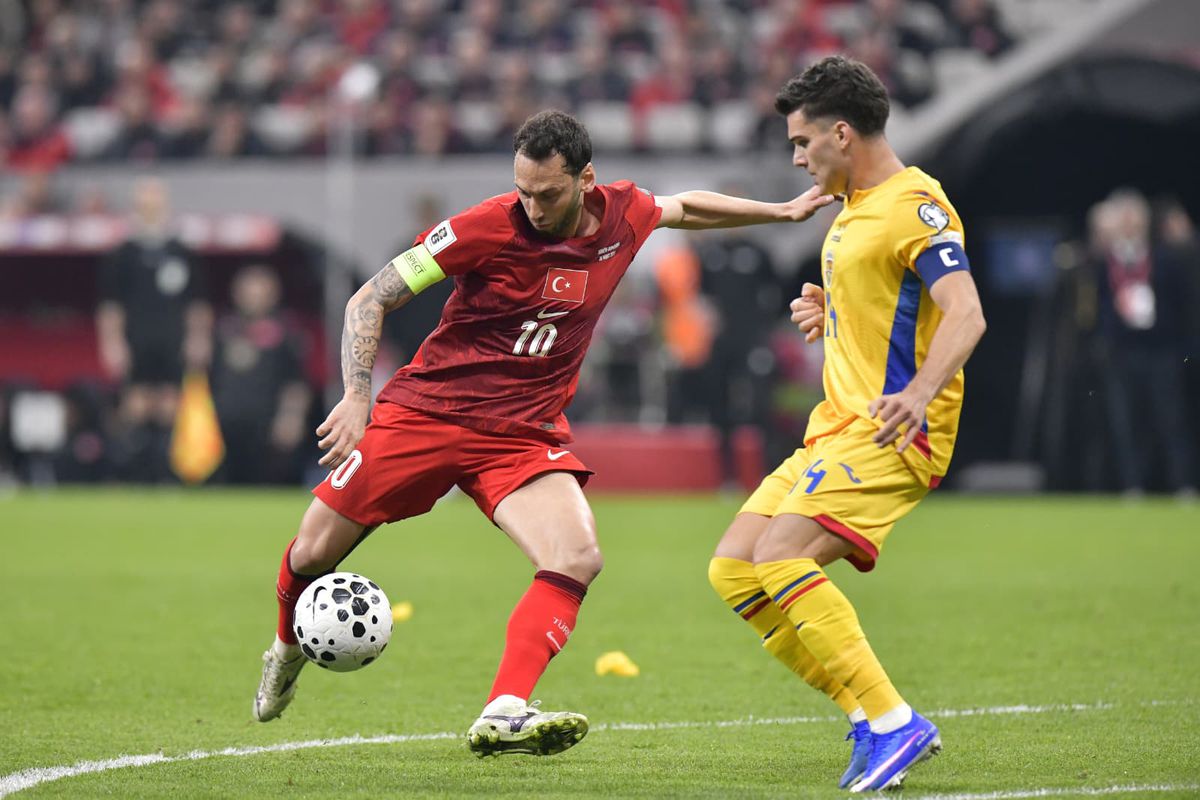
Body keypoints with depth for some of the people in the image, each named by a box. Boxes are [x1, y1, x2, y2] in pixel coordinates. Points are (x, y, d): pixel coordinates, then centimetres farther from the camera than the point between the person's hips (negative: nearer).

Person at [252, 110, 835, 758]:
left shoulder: (625, 214, -3)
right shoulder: (488, 228, -16)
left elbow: (687, 207, 23)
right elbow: (370, 300, -11)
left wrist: (783, 212, 28)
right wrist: (357, 397, -22)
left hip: (523, 433, 3)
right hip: (425, 410, -3)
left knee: (577, 557, -24)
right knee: (312, 555, -1)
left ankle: (502, 716, -30)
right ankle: (288, 650, 34)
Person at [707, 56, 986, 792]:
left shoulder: (915, 205, -13)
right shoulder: (856, 207, 18)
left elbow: (965, 313, -26)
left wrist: (919, 392, -41)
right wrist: (830, 311, 15)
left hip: (895, 435, -10)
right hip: (840, 428, 10)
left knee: (780, 555, -25)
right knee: (734, 568, 3)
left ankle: (894, 724, -22)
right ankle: (871, 718, 2)